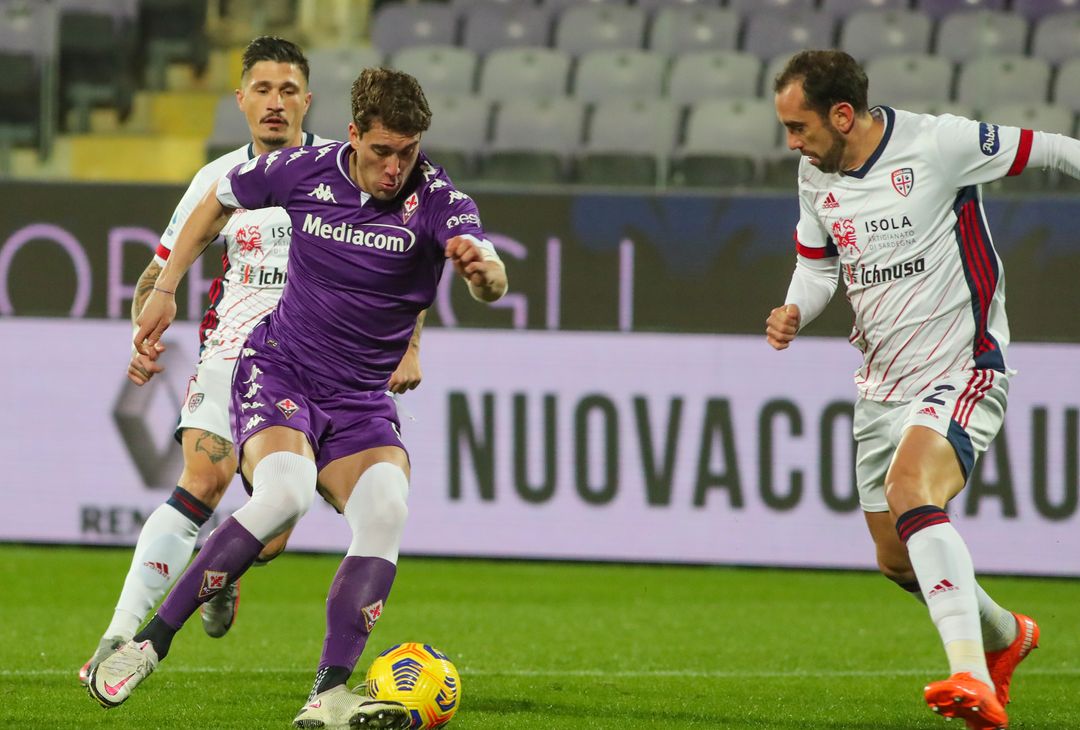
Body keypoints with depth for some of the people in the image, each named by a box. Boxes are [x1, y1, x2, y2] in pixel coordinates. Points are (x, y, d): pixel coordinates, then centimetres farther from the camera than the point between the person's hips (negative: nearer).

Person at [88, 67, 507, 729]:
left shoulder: (437, 197, -12)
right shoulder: (303, 171, -7)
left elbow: (492, 286, -31)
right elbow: (218, 203, 14)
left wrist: (481, 265, -54)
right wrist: (166, 289, 12)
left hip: (361, 401, 2)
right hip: (278, 372, -2)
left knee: (386, 512, -26)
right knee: (286, 493, -31)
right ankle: (149, 643, -24)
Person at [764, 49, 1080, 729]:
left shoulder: (939, 144, -17)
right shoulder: (816, 176, 3)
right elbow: (818, 262, 17)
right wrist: (795, 312, -3)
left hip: (963, 369, -7)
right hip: (882, 384, 7)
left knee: (910, 490, -33)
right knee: (898, 559, 11)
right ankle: (1004, 635, 41)